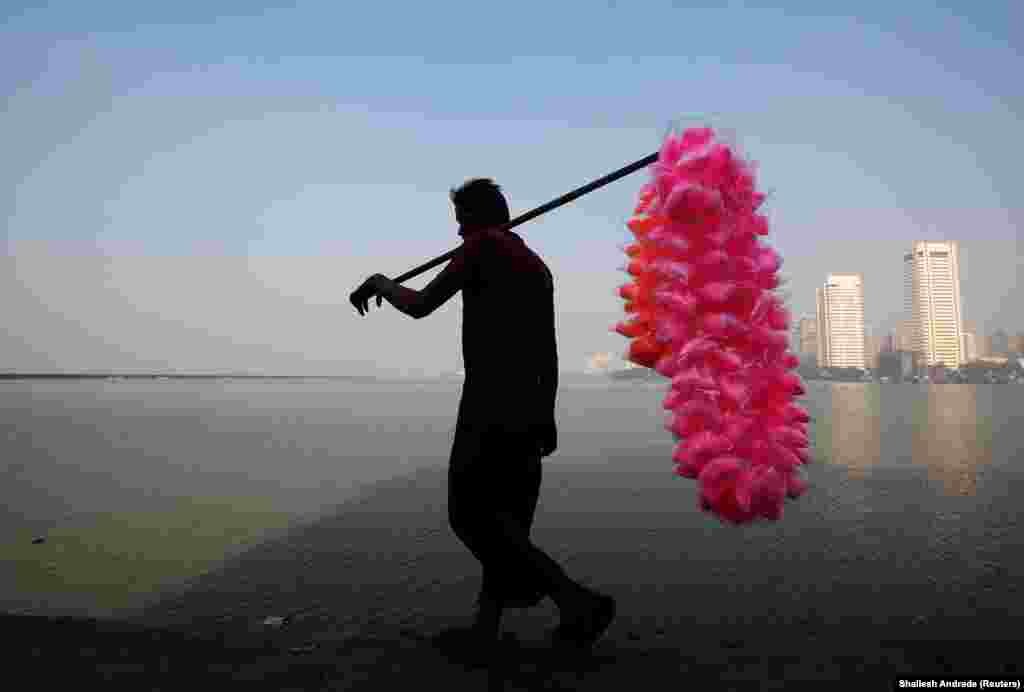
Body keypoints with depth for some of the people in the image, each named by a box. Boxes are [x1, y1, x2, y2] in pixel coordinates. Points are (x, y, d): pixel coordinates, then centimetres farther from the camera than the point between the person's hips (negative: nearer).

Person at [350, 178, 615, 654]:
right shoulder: (538, 264, 20)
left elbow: (420, 306, -8)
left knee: (471, 517, -5)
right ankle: (486, 625, 16)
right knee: (504, 519, 11)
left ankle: (577, 600, -8)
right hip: (526, 409, 9)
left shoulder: (483, 245, -3)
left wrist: (379, 283, 11)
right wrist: (546, 414, 21)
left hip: (488, 407, -9)